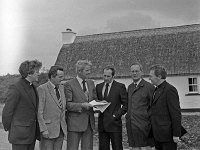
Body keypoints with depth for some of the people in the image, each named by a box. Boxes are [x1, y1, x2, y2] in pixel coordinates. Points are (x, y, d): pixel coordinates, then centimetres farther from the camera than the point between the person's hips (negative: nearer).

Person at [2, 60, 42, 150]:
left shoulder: (32, 87, 11)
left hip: (32, 134, 8)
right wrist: (8, 128, -1)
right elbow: (7, 112, -11)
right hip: (19, 135, -8)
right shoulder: (15, 88, -15)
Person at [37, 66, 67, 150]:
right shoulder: (42, 89, -10)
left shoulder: (62, 88, 11)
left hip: (61, 130, 6)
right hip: (47, 130, -6)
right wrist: (43, 130, -17)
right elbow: (39, 112, -13)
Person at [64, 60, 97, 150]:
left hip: (89, 122, 6)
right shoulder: (69, 85, -8)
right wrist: (82, 105, -22)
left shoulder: (91, 83, 12)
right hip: (75, 122, -6)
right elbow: (67, 104, -11)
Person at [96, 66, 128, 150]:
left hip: (114, 123, -4)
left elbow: (125, 105, -3)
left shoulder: (120, 86, -2)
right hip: (102, 124, 4)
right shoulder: (98, 86, 12)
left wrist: (116, 115, -11)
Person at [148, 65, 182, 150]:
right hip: (158, 135, 9)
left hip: (167, 134, -8)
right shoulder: (157, 90, 15)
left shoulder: (170, 89, -13)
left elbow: (176, 113, -16)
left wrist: (176, 134, -17)